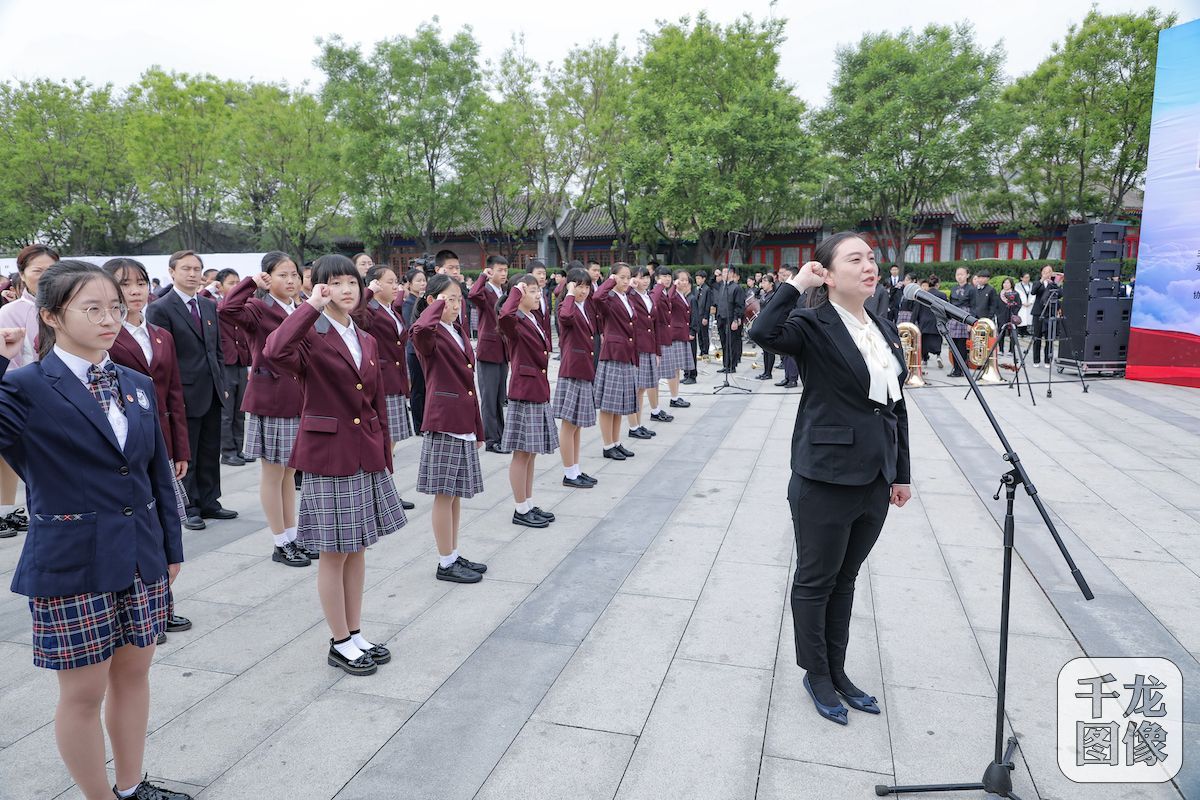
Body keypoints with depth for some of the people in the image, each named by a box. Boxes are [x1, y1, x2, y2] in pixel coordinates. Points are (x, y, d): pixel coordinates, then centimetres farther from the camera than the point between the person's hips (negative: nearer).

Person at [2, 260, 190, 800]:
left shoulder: (138, 386, 5)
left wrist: (171, 546, 12)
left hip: (141, 559, 5)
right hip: (72, 567, -5)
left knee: (133, 674, 18)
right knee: (83, 691, 10)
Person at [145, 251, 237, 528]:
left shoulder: (210, 306, 12)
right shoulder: (160, 309, -8)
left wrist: (221, 383, 11)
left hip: (212, 392, 6)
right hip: (186, 392, -6)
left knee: (210, 453, 13)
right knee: (186, 456, 6)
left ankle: (208, 502, 25)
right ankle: (189, 507, 17)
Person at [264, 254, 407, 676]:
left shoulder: (366, 341, 11)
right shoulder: (311, 334, -9)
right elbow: (276, 351, -34)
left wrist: (384, 458, 12)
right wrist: (311, 306, -24)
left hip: (366, 453, 6)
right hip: (328, 453, -6)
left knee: (358, 548, 15)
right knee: (335, 552, 5)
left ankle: (356, 634, 29)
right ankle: (340, 644, 20)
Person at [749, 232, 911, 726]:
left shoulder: (886, 330, 10)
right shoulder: (813, 326, -12)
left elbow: (897, 406, 14)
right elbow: (764, 332, -35)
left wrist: (901, 473, 15)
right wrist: (796, 284, -21)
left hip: (875, 479, 7)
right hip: (826, 478, -7)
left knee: (846, 578, 20)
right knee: (816, 581, 11)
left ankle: (837, 670, 37)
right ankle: (817, 675, 30)